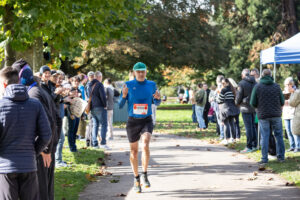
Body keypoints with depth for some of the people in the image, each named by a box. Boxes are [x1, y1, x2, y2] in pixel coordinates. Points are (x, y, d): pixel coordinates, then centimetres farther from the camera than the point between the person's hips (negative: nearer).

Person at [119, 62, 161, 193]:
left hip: (147, 121, 0)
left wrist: (158, 98, -7)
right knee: (134, 150, 8)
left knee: (145, 145, -24)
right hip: (133, 121, 0)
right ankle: (136, 179, 23)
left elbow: (156, 103, 16)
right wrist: (124, 95, -22)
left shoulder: (151, 85, 3)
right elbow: (120, 105, -2)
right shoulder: (128, 85, -2)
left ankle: (145, 174, -8)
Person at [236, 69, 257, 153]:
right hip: (254, 108, 6)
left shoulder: (242, 83, -11)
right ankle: (254, 145, 17)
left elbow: (238, 96, -8)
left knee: (248, 127, -6)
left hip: (246, 108, -6)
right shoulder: (255, 83, 7)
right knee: (253, 126, 13)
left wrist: (237, 103, 12)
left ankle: (249, 147, -5)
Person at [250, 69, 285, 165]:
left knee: (264, 137, 2)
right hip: (276, 115, 1)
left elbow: (253, 103, -3)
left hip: (263, 115, -1)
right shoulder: (276, 86, 0)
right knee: (279, 136, 10)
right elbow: (282, 102, 3)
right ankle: (281, 156, 14)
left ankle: (264, 158, -1)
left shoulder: (257, 86, -3)